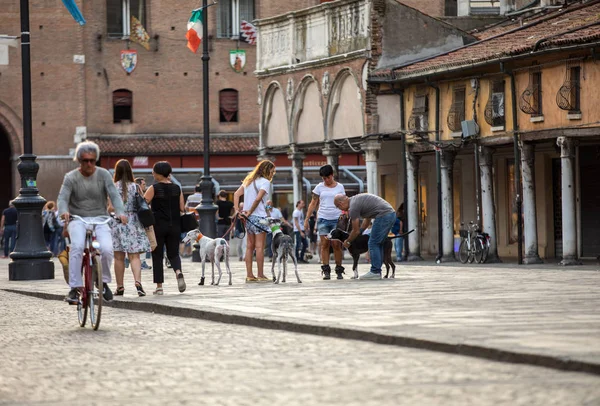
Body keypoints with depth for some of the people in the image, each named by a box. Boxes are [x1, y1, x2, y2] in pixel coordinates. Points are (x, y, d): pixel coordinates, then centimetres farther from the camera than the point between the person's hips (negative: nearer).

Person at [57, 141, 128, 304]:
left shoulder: (103, 175, 2)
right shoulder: (71, 178, -1)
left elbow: (114, 195, -8)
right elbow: (63, 197, -13)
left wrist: (120, 212, -27)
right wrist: (64, 211, -36)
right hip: (77, 219, -1)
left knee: (107, 249, -23)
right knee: (77, 246, -31)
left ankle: (104, 281, 4)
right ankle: (74, 288, -26)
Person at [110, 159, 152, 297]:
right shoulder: (136, 187, 0)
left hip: (117, 222, -1)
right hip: (133, 222, 1)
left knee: (119, 257, 8)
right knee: (134, 256, -1)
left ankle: (120, 286, 12)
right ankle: (138, 282, -21)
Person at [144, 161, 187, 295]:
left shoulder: (154, 189, -7)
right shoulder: (177, 189, 4)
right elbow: (182, 209, 4)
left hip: (158, 226, -3)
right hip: (174, 226, 3)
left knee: (157, 256, 6)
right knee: (173, 253, 13)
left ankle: (159, 286, 4)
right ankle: (178, 272, -19)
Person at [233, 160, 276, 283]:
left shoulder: (249, 180, 16)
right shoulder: (265, 182, -8)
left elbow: (236, 194, 9)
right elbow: (258, 199, -19)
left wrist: (237, 210, 0)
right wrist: (250, 212, -8)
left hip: (249, 218, 8)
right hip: (259, 217, -8)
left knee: (250, 246, 8)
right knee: (260, 246, -5)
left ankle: (249, 275, 8)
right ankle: (261, 275, -3)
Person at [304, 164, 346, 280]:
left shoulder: (340, 187, 8)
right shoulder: (320, 187, 7)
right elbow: (313, 204, 10)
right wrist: (307, 219, 5)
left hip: (337, 219, 0)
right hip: (323, 218, 1)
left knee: (336, 245, -4)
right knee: (325, 244, -3)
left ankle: (339, 271, 3)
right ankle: (326, 271, -1)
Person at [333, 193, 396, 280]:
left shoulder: (353, 207, -8)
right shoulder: (356, 199, 21)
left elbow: (356, 231, -2)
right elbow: (368, 219, 32)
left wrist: (348, 242, 14)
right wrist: (360, 231, 35)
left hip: (383, 215, -10)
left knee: (373, 244, -3)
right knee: (378, 244, 15)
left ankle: (375, 272, -4)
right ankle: (377, 271, 15)